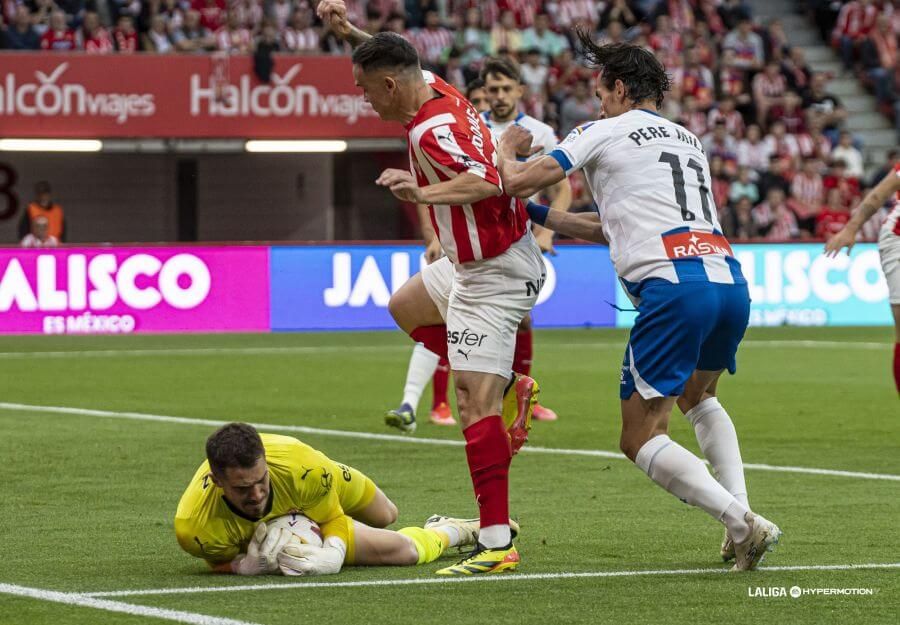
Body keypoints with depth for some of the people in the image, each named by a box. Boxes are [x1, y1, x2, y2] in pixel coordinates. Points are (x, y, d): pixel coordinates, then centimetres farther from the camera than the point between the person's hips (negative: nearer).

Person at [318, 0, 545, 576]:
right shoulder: (439, 92, 2)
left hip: (493, 275, -11)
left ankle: (497, 543, -19)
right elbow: (397, 60, 24)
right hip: (472, 262, 11)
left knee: (474, 399, -15)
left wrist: (423, 193, -43)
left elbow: (489, 182, -40)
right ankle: (510, 387, 24)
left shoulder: (432, 132, -26)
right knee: (406, 306, 32)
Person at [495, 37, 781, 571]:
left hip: (673, 287, -7)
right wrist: (542, 216, 41)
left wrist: (507, 149, 27)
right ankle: (741, 517, 17)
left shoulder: (604, 132, 8)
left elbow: (517, 182, 5)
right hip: (730, 281, 7)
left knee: (642, 439, -1)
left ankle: (742, 524, -17)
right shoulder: (689, 141, 29)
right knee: (698, 396, 33)